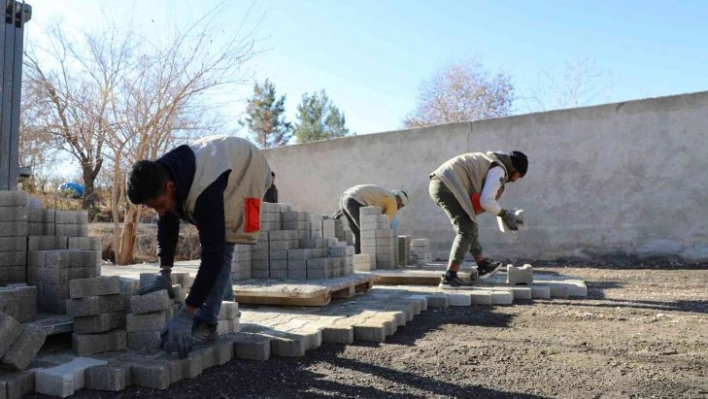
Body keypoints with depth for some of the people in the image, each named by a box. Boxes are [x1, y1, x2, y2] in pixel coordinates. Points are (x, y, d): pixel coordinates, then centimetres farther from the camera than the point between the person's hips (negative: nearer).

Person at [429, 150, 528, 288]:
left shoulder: (491, 160, 24)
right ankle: (449, 277, -11)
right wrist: (504, 213, 1)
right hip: (447, 185, -10)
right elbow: (486, 201, -15)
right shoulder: (499, 170, -5)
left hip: (437, 184, 10)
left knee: (469, 226, 19)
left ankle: (483, 265, 32)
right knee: (466, 230, -8)